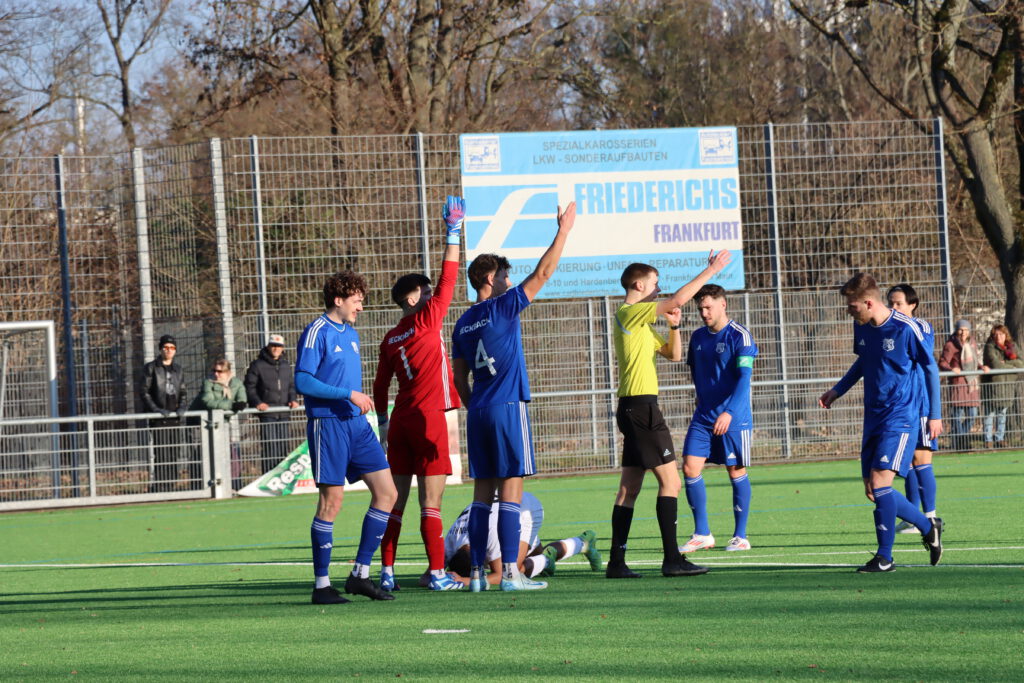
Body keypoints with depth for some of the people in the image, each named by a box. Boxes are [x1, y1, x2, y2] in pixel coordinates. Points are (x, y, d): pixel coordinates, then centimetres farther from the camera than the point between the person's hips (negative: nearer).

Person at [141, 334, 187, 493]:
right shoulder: (150, 368, 1)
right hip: (158, 420, -5)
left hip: (175, 418, 5)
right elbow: (145, 393, -3)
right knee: (161, 455, -14)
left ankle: (169, 489, 8)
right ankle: (157, 490, -15)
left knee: (174, 456, 3)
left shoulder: (178, 370, 17)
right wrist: (156, 409, -15)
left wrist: (181, 407, 1)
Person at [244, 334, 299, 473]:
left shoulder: (286, 366, 17)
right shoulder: (257, 365, 1)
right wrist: (257, 402, -14)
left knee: (284, 446, 7)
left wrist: (293, 399, 3)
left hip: (284, 413, 5)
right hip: (267, 413, -5)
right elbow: (249, 387, 1)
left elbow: (292, 386, 23)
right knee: (269, 446, -13)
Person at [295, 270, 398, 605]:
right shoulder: (317, 332, -9)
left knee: (386, 492, 2)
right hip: (327, 424, -8)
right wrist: (349, 395, -19)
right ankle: (321, 585, 1)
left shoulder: (351, 334, 17)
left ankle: (360, 574, 7)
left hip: (357, 424, 8)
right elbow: (303, 382, -17)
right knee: (331, 501, -6)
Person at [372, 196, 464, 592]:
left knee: (395, 500, 7)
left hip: (400, 421, 6)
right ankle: (437, 574, -8)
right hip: (429, 418, -6)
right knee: (431, 503, -7)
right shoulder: (427, 320, -7)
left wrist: (382, 423, 20)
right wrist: (453, 235, 0)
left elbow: (380, 387, 13)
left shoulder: (390, 339, 11)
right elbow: (448, 279, -6)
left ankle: (386, 571, 5)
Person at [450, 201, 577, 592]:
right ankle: (510, 571, -10)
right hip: (508, 409, -6)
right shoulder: (503, 308, -6)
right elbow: (543, 273, -7)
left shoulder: (463, 324, 13)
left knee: (483, 492, 7)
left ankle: (477, 573, 4)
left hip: (478, 413, 7)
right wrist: (564, 229, -1)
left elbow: (459, 378, 15)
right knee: (511, 488, -6)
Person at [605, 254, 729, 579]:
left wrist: (674, 325, 6)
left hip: (634, 408, 10)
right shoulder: (629, 313, -9)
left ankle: (616, 562, 6)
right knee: (669, 480, -10)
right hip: (641, 406, -10)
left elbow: (673, 354, 23)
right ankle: (672, 559, -12)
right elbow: (679, 299, -17)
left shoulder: (641, 322, 21)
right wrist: (711, 270, -10)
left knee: (630, 487, 8)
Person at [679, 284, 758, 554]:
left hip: (733, 419, -6)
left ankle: (740, 536, 10)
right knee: (690, 468, -3)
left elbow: (744, 377, -19)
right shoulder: (698, 337, 9)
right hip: (703, 417, 6)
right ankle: (702, 534, 5)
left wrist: (729, 412, -28)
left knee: (736, 473, 0)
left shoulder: (739, 336, -10)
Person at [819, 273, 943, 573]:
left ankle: (884, 557, -10)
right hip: (873, 418, 7)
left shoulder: (905, 328, -15)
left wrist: (935, 415, -3)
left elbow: (930, 368, -5)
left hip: (900, 416, -7)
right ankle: (928, 528, 25)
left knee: (880, 480, -18)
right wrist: (837, 391, 20)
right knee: (873, 490, 5)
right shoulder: (861, 328, 5)